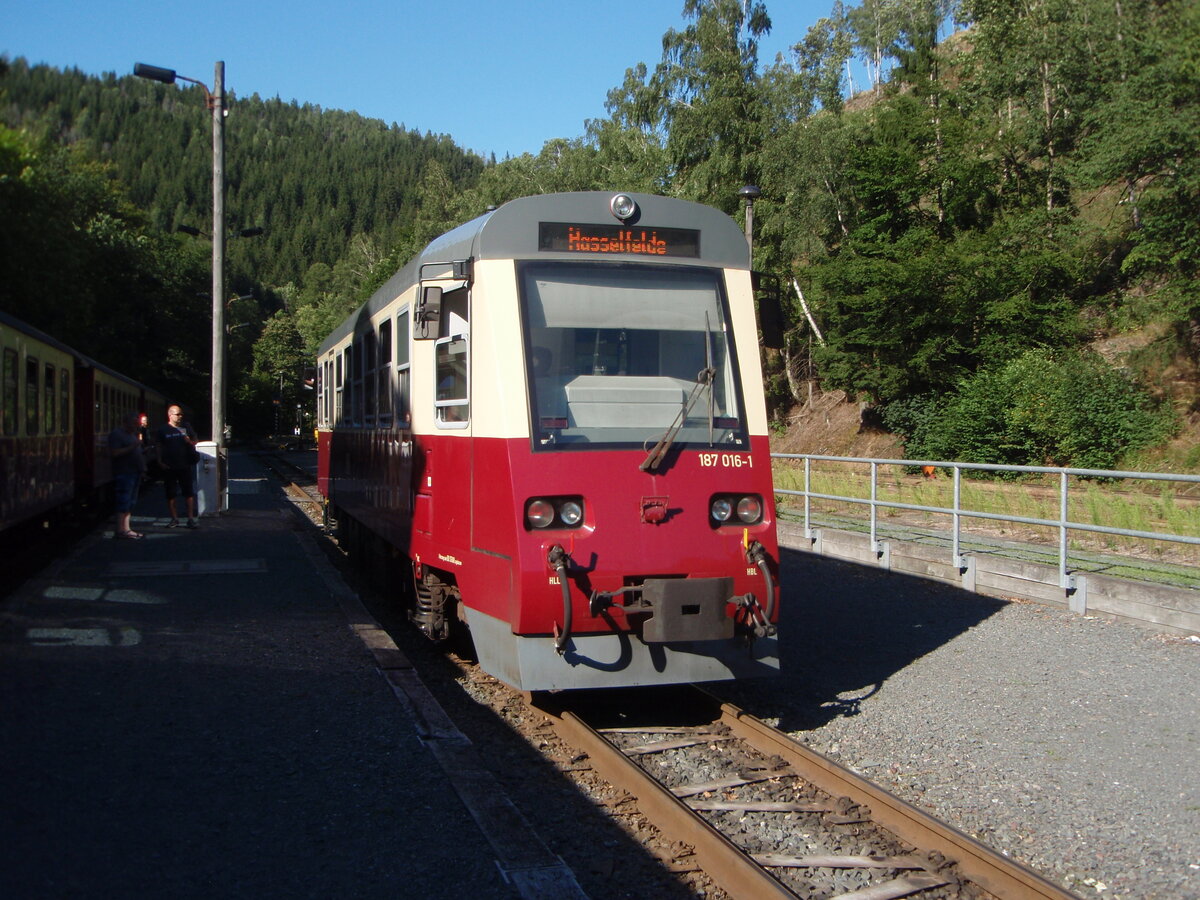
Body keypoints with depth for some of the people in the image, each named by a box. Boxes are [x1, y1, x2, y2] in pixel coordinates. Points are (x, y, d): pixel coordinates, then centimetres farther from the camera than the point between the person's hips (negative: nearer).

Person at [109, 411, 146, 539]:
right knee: (124, 501, -10)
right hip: (124, 472, -10)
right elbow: (114, 453, -19)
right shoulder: (116, 434, -10)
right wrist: (131, 447, -24)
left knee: (131, 502, 10)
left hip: (134, 471, 10)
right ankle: (121, 530, -10)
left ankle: (126, 529, 14)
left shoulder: (132, 434, 20)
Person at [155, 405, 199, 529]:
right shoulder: (163, 430, 1)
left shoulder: (186, 427, 8)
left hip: (185, 466, 1)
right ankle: (174, 518, 14)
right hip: (169, 467, -1)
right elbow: (159, 447, 2)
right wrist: (160, 462, -7)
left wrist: (189, 441, -8)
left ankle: (191, 518, 8)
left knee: (189, 493, 1)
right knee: (170, 494, 5)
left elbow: (195, 441, 15)